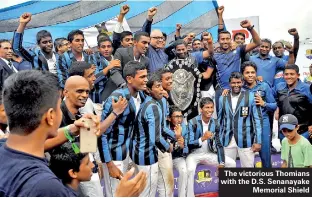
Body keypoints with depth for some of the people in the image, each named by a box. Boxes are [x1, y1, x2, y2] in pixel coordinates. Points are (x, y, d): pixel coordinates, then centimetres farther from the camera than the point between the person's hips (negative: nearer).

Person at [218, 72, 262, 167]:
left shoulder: (251, 97, -3)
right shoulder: (223, 98, 7)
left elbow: (257, 119, -3)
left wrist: (258, 141, -7)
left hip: (246, 140, -3)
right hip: (227, 140, 3)